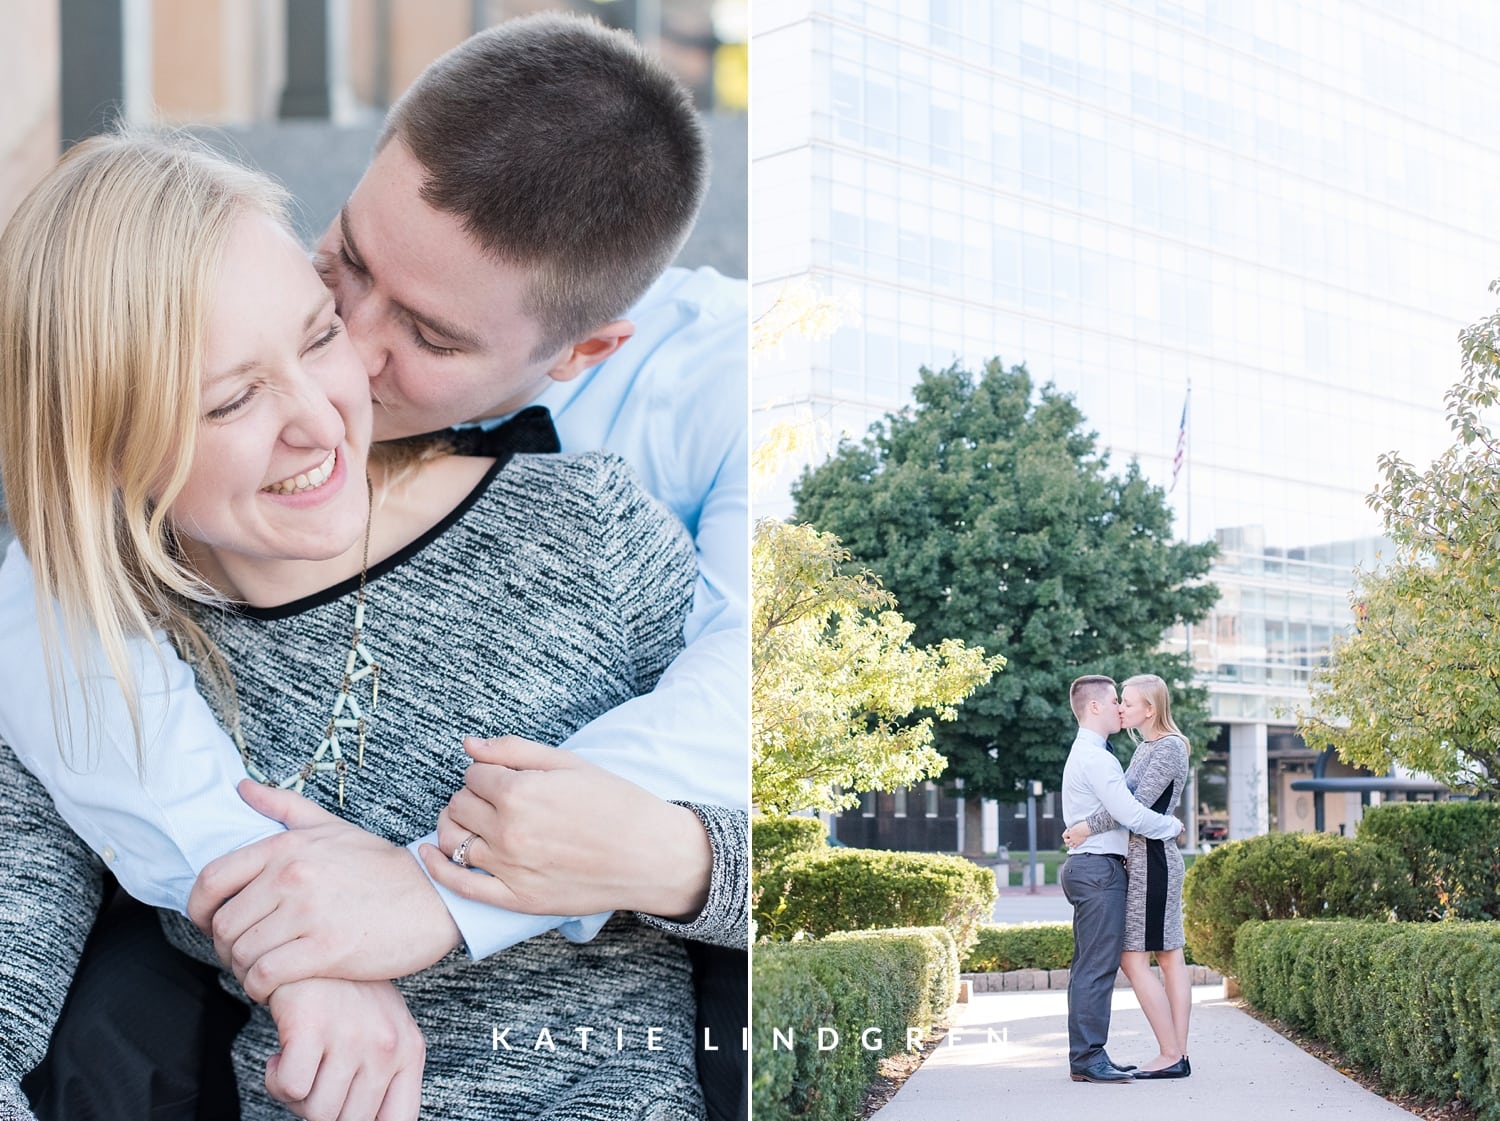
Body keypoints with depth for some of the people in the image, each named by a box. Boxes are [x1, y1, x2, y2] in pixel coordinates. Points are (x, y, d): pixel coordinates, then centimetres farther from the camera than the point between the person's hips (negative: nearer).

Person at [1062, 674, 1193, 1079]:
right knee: (1170, 957, 7)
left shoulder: (1169, 748, -12)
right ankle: (1178, 1054, 9)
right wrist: (1086, 826, 8)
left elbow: (1139, 803, -22)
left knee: (1134, 959, -8)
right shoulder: (1145, 747, 17)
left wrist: (1088, 826, -18)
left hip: (1151, 858, -10)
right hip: (1143, 858, 10)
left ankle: (1171, 1056, -5)